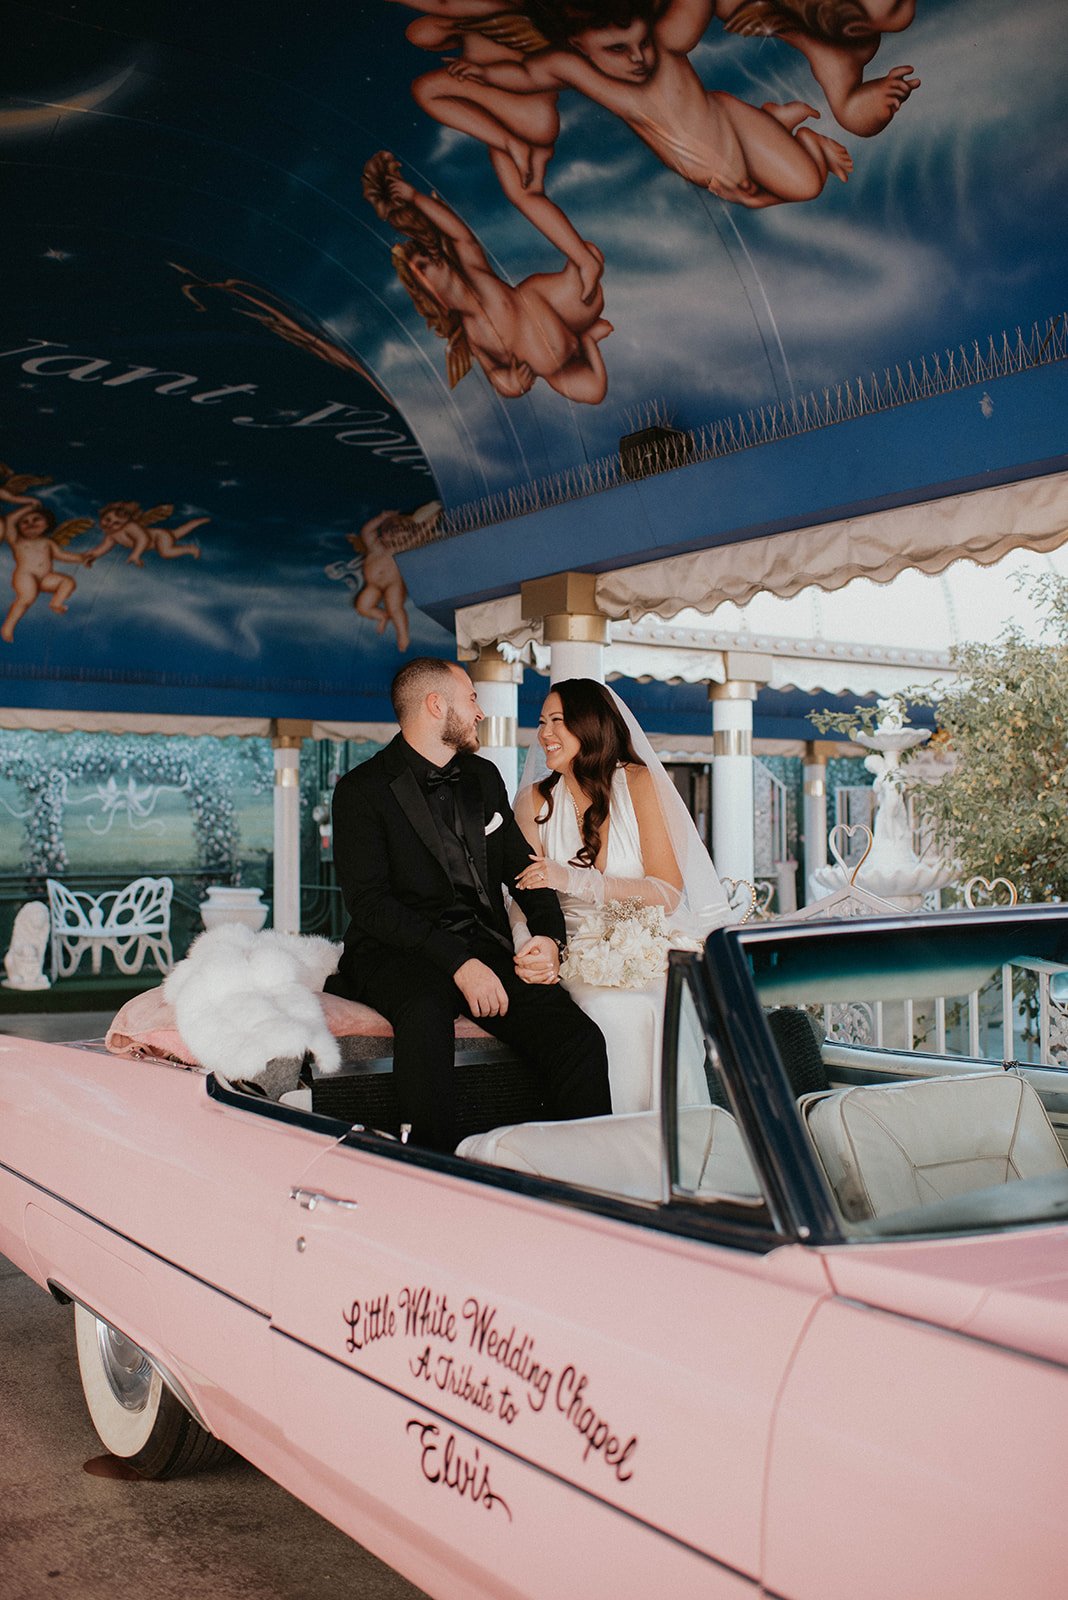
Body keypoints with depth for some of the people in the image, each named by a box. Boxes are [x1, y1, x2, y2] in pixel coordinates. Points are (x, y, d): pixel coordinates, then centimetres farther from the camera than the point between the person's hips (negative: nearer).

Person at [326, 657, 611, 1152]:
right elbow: (369, 903, -10)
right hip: (398, 952, -4)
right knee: (426, 1012, -40)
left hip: (484, 947, 5)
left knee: (580, 1039, -23)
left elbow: (523, 869, 21)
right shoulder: (363, 790, 0)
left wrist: (549, 937, -1)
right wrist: (457, 962, -22)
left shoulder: (484, 778, 19)